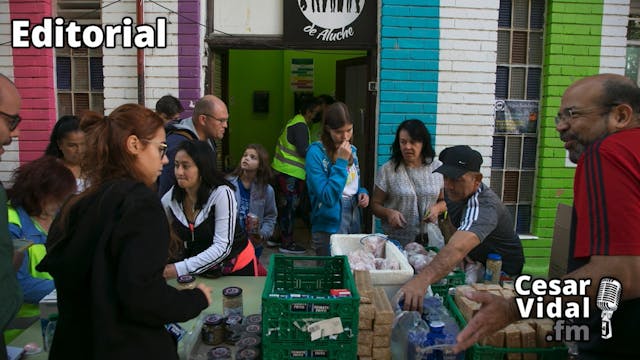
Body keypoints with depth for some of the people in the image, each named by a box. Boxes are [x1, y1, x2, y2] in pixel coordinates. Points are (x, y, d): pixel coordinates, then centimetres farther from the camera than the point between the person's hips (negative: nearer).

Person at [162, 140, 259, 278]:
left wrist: (181, 269, -31)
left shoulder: (222, 193, -25)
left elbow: (223, 247, -27)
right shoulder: (170, 198, -12)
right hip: (201, 270, 3)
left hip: (237, 267, -3)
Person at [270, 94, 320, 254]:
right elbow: (303, 151, -21)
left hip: (281, 170, 10)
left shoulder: (293, 122, 15)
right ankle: (287, 243, 8)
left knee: (282, 206, 18)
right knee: (289, 208, -1)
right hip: (291, 174, -10)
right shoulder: (300, 126, -16)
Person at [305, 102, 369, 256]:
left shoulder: (351, 150, 5)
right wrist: (341, 162, -23)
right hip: (330, 227, -7)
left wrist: (362, 193, -3)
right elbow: (328, 198, -22)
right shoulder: (316, 152, -16)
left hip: (354, 220, 7)